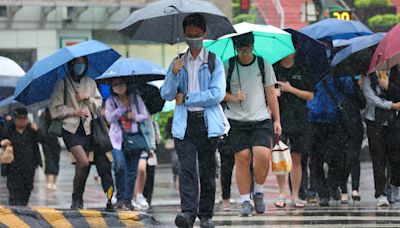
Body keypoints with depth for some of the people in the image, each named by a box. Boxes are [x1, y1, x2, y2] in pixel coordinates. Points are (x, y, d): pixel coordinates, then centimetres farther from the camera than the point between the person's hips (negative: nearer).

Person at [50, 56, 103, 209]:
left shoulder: (90, 83, 13)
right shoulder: (63, 83, 0)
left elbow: (98, 105, 14)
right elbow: (55, 109, -2)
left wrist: (87, 98, -3)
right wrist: (74, 111, -11)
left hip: (87, 129, 4)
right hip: (71, 129, -4)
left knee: (81, 167, 3)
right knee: (84, 162, -20)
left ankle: (78, 201, 15)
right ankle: (77, 199, -10)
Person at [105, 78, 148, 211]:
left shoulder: (135, 98, 8)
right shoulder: (111, 101, 5)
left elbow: (145, 115, 8)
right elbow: (109, 118, -8)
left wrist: (135, 117, -12)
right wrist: (123, 107, -14)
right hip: (118, 138, -2)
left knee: (132, 171, 2)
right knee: (120, 165, -22)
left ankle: (128, 200, 10)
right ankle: (120, 197, -11)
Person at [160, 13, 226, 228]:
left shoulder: (214, 62, 4)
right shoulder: (178, 63, 13)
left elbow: (217, 94, -7)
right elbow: (166, 94, 7)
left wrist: (186, 98, -5)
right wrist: (174, 73, -11)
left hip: (208, 123, -1)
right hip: (184, 123, 1)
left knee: (207, 170, 3)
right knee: (187, 168, -13)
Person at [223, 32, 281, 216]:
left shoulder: (264, 65, 6)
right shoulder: (228, 67, 4)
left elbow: (271, 94, 9)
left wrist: (277, 120, 6)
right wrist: (232, 97, -11)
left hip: (261, 120, 0)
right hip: (237, 121, 0)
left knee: (263, 156, -16)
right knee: (242, 159, -4)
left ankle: (259, 192, 7)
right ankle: (245, 201, 4)